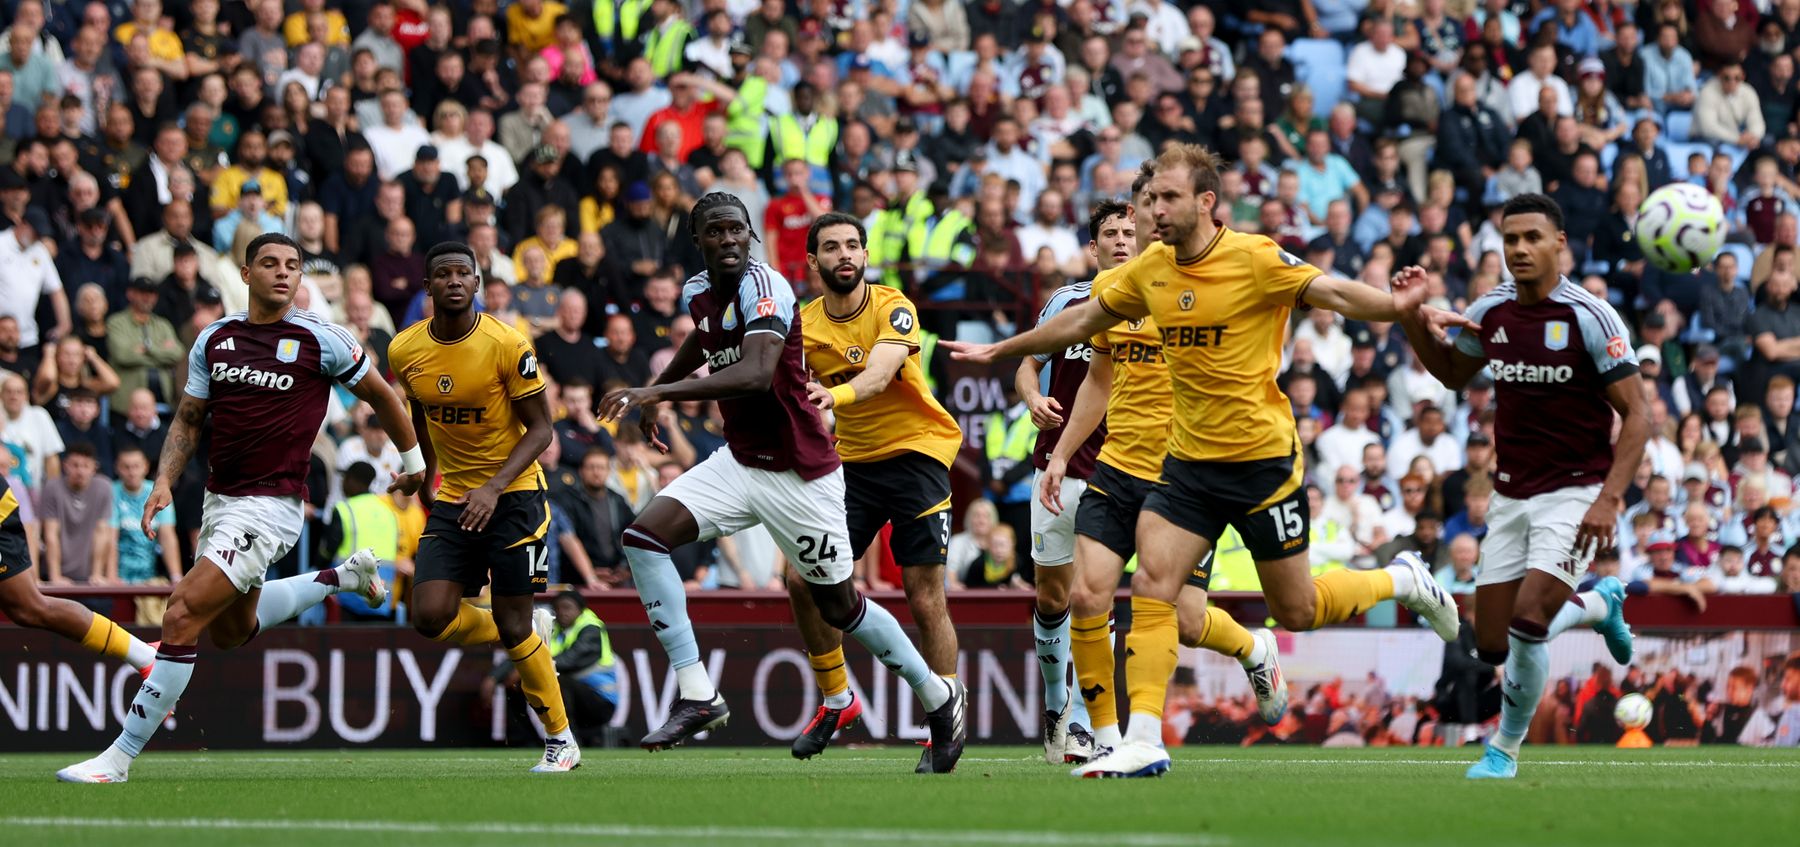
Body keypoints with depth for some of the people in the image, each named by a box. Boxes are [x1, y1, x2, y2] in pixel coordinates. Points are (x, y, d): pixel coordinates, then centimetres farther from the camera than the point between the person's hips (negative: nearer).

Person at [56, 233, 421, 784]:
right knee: (231, 630, 24)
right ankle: (342, 578, 44)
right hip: (219, 499, 7)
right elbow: (189, 418, 12)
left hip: (271, 506, -7)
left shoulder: (319, 340, -8)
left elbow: (379, 394, 6)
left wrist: (414, 458, 16)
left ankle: (120, 757, -14)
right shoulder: (214, 339, 5)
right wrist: (165, 480, -3)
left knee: (184, 616, -17)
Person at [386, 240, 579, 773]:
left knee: (513, 624, -5)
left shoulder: (506, 345, -17)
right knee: (431, 618, -11)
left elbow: (540, 429, -12)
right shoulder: (405, 351, -3)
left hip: (514, 493, -4)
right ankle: (524, 638, 20)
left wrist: (494, 488, -24)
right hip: (452, 498, 4)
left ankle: (561, 741, 12)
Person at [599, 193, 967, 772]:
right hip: (740, 461, 7)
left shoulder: (764, 288, -22)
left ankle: (939, 697, 27)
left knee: (839, 607, 4)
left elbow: (756, 375, -39)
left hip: (800, 475, -7)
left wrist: (662, 391, -42)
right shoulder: (699, 293, 5)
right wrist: (653, 392, 33)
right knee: (643, 537, -12)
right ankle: (696, 695, -12)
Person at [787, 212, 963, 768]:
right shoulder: (804, 326, 1)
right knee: (803, 579, -6)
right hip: (851, 461, 5)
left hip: (915, 451, -5)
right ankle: (835, 701, 14)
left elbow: (879, 374, -32)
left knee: (925, 597, -10)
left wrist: (837, 394, -51)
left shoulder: (893, 308, -13)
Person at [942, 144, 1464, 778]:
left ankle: (1402, 581, 30)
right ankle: (1143, 744, -10)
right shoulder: (1151, 270, 4)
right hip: (1189, 460, 5)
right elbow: (1081, 321, 19)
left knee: (1296, 611, 2)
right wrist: (998, 350, 27)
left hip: (1262, 458, -5)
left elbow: (1334, 293, -20)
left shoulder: (1254, 259, -13)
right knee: (1151, 588, -10)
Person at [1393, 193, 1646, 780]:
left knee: (1527, 623, -22)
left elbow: (1637, 415, -13)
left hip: (1575, 492, -6)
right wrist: (1412, 319, 4)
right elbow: (1452, 374, 22)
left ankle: (1505, 750, 2)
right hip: (1511, 496, 6)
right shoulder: (1491, 312, 2)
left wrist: (1610, 498, -23)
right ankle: (1600, 604, 34)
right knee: (1493, 645, 4)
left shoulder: (1589, 317, -14)